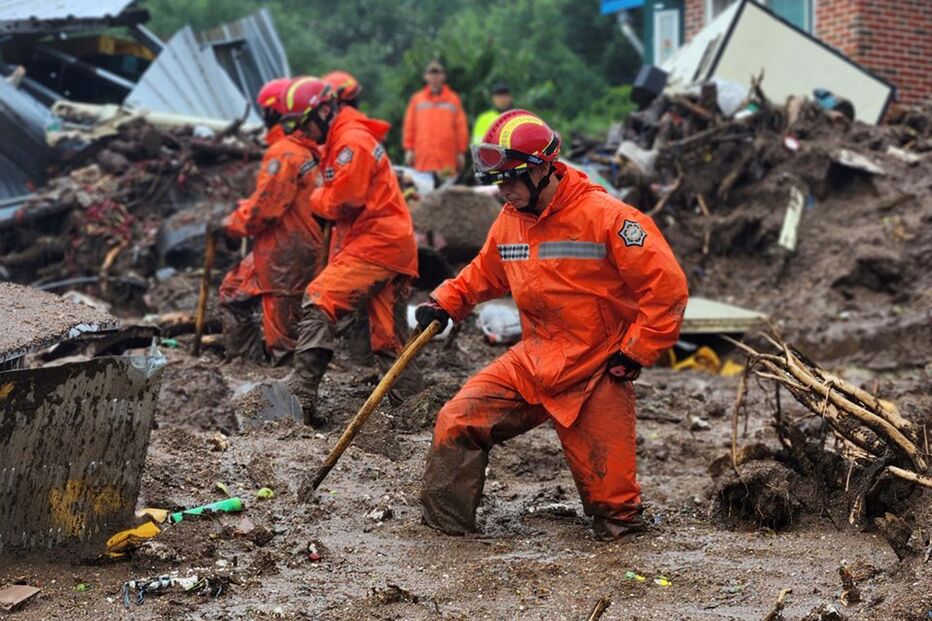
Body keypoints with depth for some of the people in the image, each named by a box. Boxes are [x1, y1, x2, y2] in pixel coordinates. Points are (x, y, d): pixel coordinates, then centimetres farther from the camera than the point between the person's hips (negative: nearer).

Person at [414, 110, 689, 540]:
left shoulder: (606, 217, -17)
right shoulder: (509, 222, 3)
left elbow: (666, 287, -16)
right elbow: (485, 273, 22)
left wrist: (634, 354, -14)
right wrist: (445, 302, 5)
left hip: (596, 376, -5)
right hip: (531, 363, 5)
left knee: (611, 500, -2)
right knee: (457, 423, -8)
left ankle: (621, 520, 33)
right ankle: (443, 527, 7)